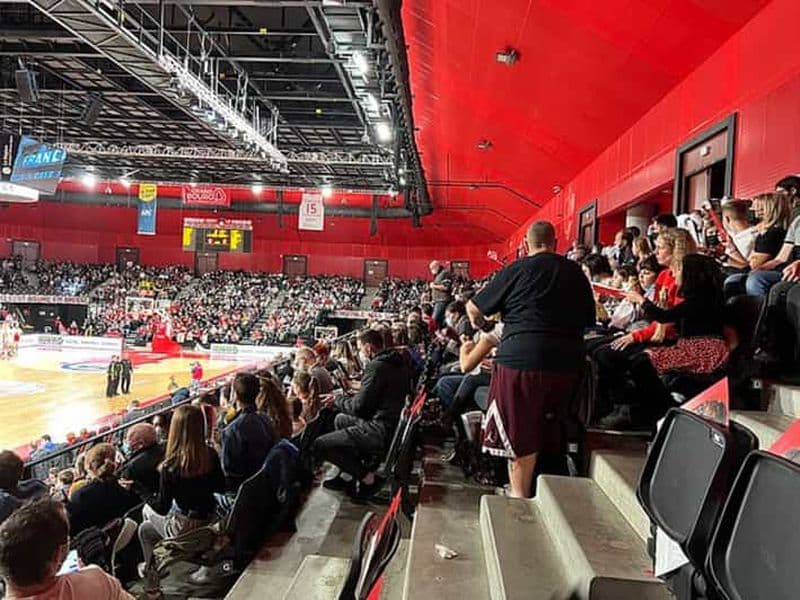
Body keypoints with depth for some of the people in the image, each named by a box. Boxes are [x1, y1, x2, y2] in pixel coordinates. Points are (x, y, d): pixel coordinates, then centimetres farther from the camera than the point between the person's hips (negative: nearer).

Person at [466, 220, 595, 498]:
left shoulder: (517, 270, -2)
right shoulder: (575, 272, 10)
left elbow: (474, 308, 4)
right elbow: (589, 319, 19)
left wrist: (481, 325, 25)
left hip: (521, 358, -5)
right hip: (567, 361, 5)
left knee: (519, 433, 6)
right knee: (545, 430, 19)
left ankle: (520, 498, 12)